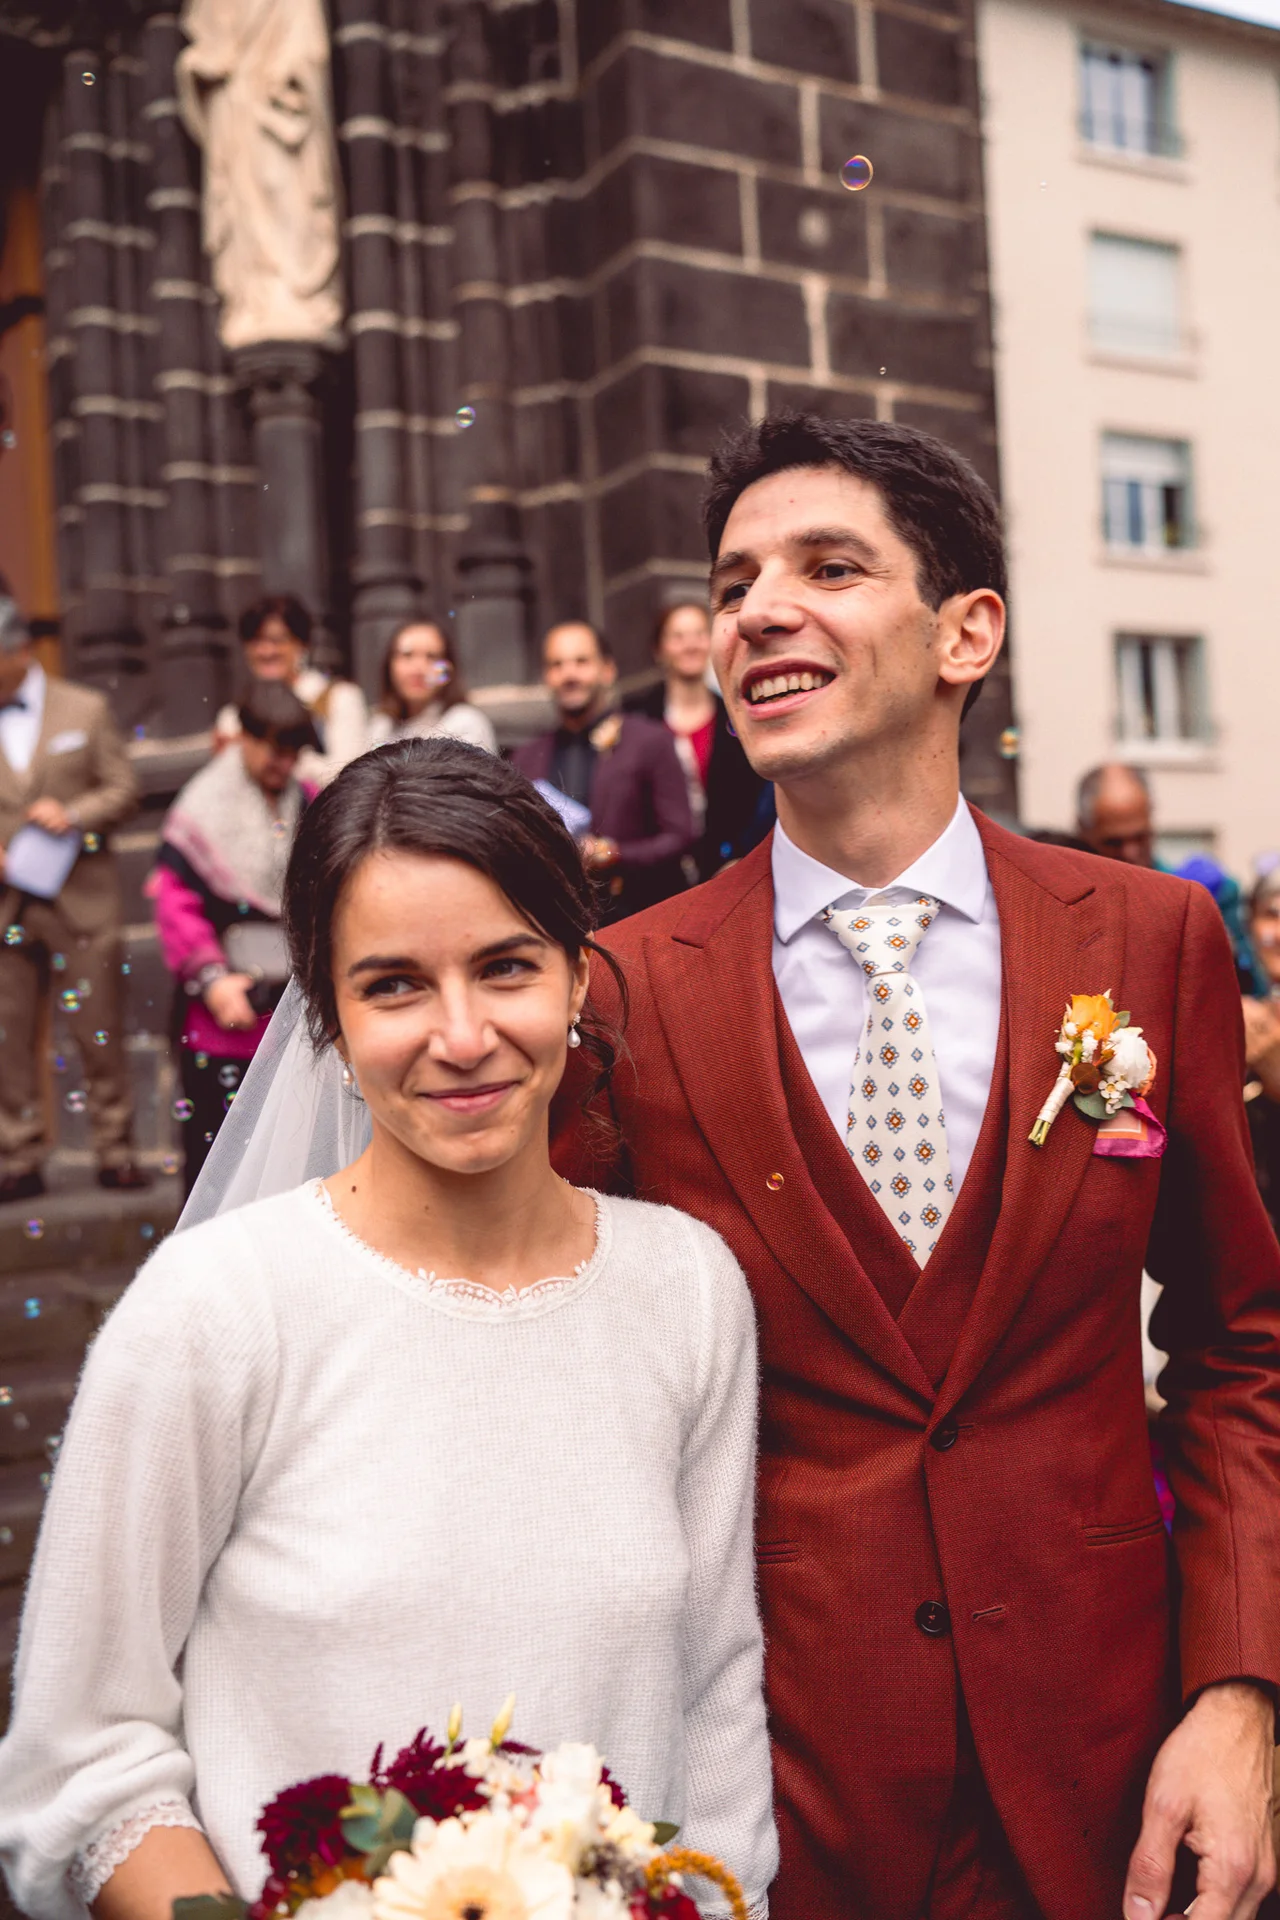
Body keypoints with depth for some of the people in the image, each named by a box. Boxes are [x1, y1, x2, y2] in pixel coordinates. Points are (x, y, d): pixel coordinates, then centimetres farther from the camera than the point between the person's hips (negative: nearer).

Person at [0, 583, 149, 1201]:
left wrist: (72, 814, -13)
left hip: (82, 901, -1)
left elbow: (123, 789, 5)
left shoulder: (86, 710, 7)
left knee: (100, 1034, 1)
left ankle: (115, 1150, 11)